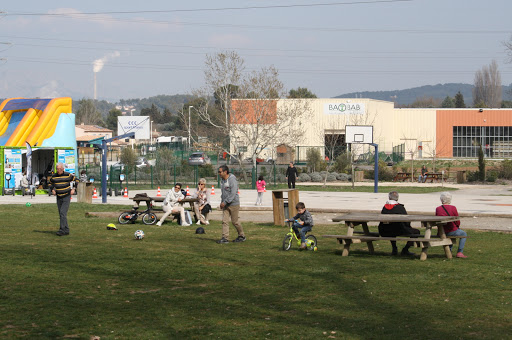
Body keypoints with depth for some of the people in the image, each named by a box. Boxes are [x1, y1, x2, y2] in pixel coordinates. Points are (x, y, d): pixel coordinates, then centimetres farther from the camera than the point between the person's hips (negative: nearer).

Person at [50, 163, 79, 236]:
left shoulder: (68, 175, -8)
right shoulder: (54, 176, 1)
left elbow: (75, 180, 6)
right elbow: (51, 183, 21)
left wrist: (73, 189, -4)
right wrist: (52, 190, 4)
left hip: (66, 197, -5)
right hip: (59, 198, 5)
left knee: (63, 213, -16)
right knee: (61, 215, 7)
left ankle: (62, 230, -17)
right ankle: (66, 230, 16)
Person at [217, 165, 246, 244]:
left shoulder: (232, 180, -17)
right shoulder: (222, 180, 10)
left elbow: (233, 194, -23)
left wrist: (225, 202, -24)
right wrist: (221, 202, 11)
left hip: (234, 204, -8)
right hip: (226, 205, 8)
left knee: (235, 221, 1)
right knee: (225, 221, -2)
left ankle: (242, 236, 19)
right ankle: (225, 238, -3)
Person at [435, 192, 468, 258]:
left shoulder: (437, 209, -4)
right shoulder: (453, 208, -15)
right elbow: (457, 222, -9)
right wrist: (457, 226, 13)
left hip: (441, 232, 5)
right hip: (452, 231, -5)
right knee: (464, 234, 24)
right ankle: (460, 252, 12)